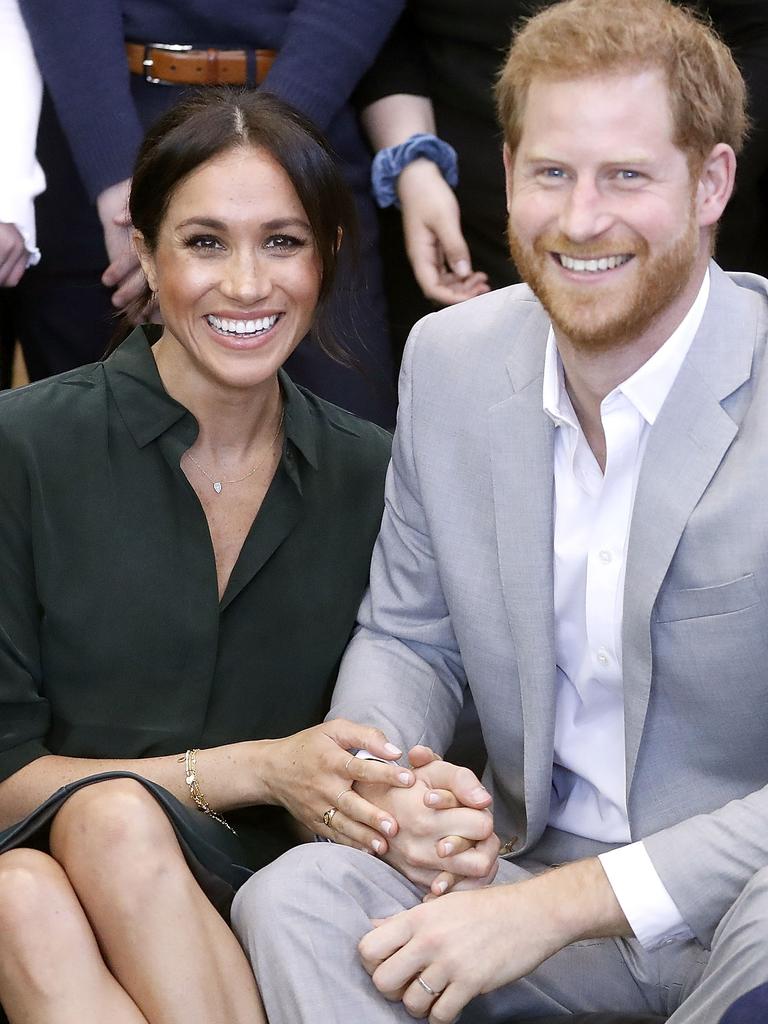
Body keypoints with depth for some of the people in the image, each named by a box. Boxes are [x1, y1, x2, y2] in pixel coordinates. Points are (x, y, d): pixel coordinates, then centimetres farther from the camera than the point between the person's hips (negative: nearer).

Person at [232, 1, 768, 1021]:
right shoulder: (451, 359, 3)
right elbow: (407, 636, 15)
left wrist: (559, 905, -25)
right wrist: (389, 778, -11)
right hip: (535, 868, 3)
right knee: (294, 896, -25)